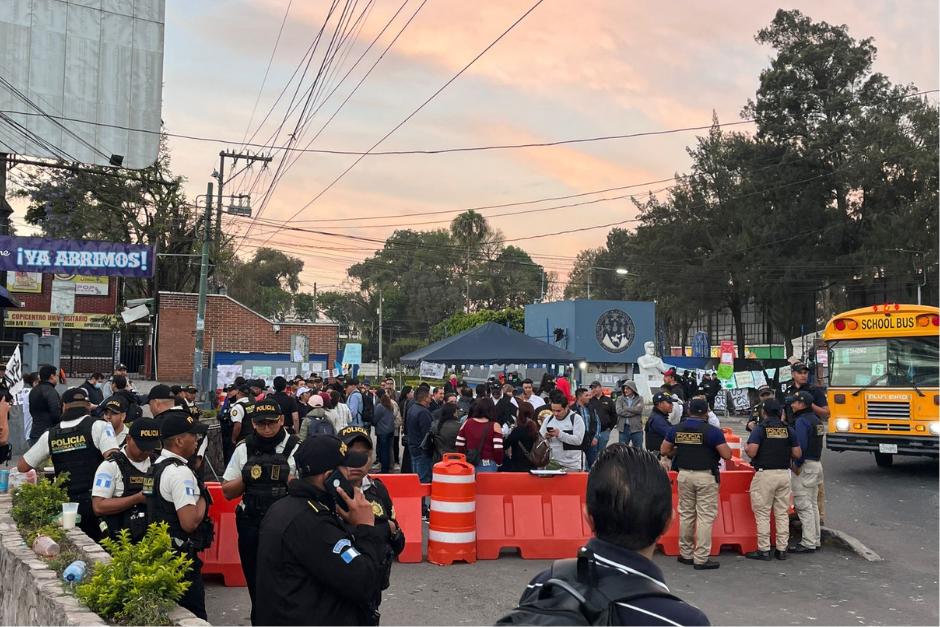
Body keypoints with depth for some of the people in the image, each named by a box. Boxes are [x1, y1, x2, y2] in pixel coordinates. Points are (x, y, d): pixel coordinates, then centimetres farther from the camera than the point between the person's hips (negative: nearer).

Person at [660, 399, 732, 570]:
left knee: (686, 514, 15)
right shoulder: (712, 431, -11)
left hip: (684, 474, 5)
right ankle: (701, 558, 1)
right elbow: (727, 455, -12)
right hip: (706, 476, -4)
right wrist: (716, 448, 8)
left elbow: (664, 451, 8)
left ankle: (685, 554, 23)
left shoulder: (677, 429, 2)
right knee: (705, 516, 0)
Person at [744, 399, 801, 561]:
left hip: (765, 474, -4)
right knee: (782, 513, 11)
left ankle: (764, 550, 4)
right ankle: (782, 549, 14)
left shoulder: (760, 428, -8)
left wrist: (746, 448, 5)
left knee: (763, 514, 2)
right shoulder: (788, 430, 5)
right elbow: (797, 454, 6)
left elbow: (752, 452, -16)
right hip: (784, 474, 5)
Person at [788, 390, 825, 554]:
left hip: (804, 466, -10)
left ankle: (808, 543, -5)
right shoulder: (816, 420, 15)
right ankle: (814, 540, 22)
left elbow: (801, 446, -24)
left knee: (804, 506, -6)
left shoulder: (801, 421, -16)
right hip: (816, 464, 10)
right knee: (813, 505, 16)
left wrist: (796, 465, -14)